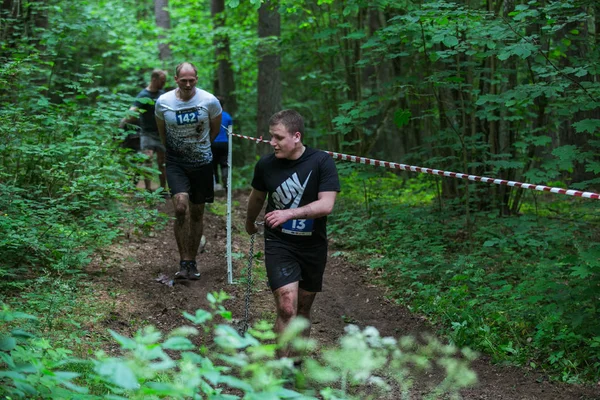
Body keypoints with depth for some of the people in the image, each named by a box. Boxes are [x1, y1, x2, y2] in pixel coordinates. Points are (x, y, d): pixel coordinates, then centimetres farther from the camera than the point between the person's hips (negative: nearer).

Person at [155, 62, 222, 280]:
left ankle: (192, 262, 22)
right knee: (180, 207, -20)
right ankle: (184, 263, -12)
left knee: (197, 213, 8)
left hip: (202, 162, 1)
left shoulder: (209, 101, -9)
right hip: (176, 163, -1)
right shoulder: (163, 102, -7)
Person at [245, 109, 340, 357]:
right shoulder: (266, 165, -4)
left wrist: (289, 213, -30)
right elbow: (257, 197, 16)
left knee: (303, 309, 12)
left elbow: (326, 205, -19)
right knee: (287, 308, -14)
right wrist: (250, 222, 32)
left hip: (313, 246, 1)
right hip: (279, 244, 0)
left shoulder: (321, 162, -11)